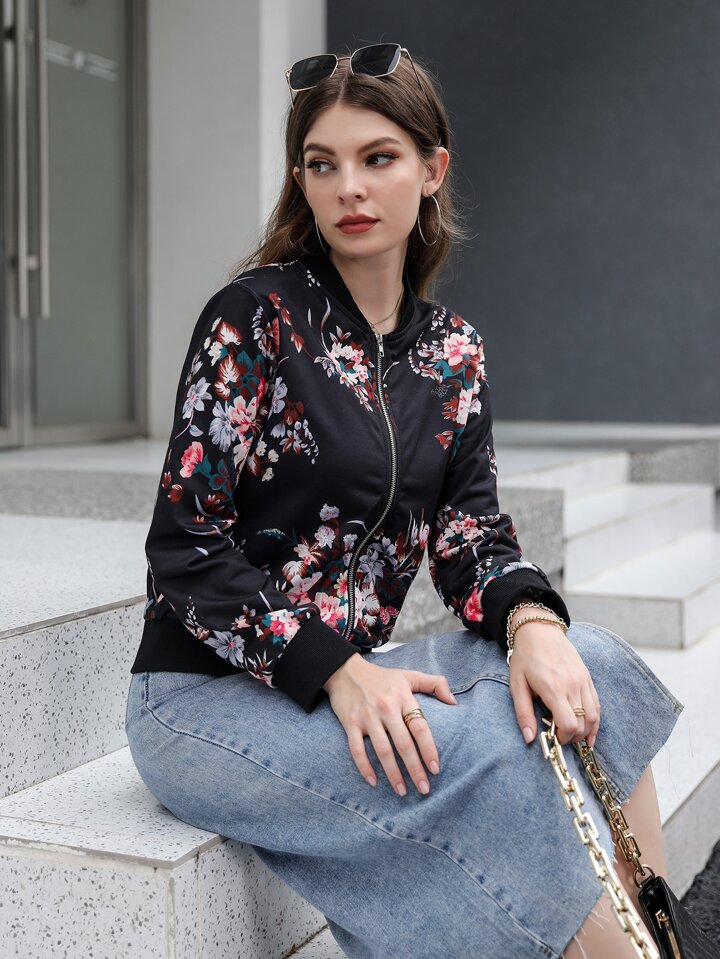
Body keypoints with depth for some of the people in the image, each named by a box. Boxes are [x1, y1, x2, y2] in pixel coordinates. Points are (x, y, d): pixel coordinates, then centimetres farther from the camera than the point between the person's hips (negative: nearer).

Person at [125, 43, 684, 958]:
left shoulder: (452, 351, 7)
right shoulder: (255, 315, -11)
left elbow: (470, 536, 5)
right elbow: (186, 548, -14)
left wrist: (531, 619, -18)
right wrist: (339, 673, -24)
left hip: (351, 671, 6)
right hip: (208, 696, -5)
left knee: (591, 667, -16)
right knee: (483, 751, -28)